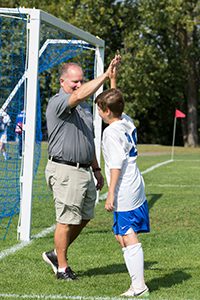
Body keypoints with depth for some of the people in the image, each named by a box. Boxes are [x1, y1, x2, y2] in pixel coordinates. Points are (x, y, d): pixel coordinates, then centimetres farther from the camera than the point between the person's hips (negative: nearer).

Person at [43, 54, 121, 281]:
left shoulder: (83, 107, 17)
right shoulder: (57, 103, -12)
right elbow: (80, 94, -33)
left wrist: (96, 169, 22)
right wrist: (107, 74, -36)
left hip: (84, 170, 9)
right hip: (64, 170, -9)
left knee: (84, 217, 14)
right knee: (66, 220, -2)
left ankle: (56, 254, 28)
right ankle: (62, 268, 9)